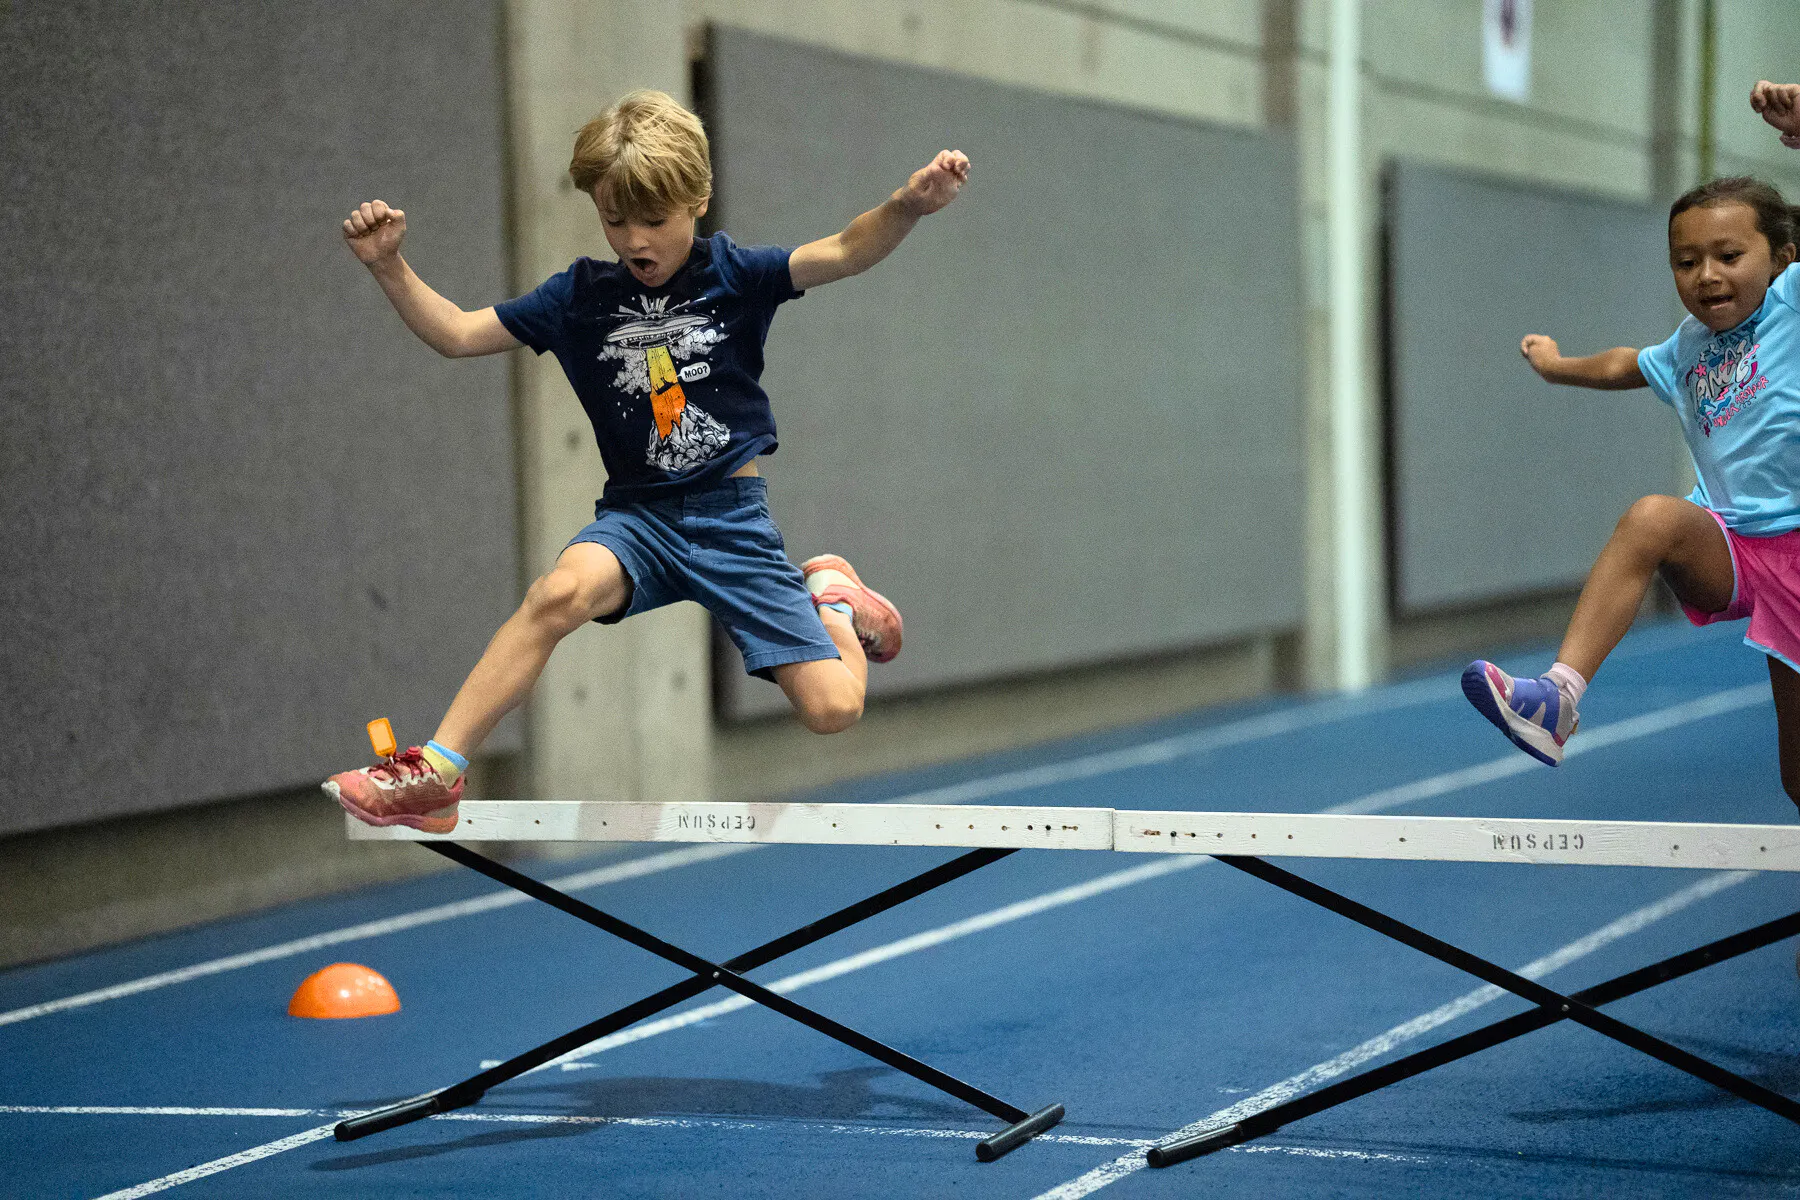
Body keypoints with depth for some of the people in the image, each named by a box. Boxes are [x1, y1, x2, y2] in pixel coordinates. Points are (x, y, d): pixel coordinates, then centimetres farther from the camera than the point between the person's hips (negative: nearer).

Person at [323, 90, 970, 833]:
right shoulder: (581, 297, 6)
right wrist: (390, 269, -8)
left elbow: (846, 254, -15)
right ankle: (433, 774, -34)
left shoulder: (733, 276, 0)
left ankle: (830, 601, 24)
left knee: (835, 709, -12)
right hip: (639, 516, 1)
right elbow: (456, 334, 8)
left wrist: (908, 207, -35)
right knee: (561, 590, -36)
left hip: (734, 515, -1)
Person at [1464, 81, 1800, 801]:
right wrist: (1558, 366, 56)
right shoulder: (1689, 348, 15)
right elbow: (1624, 366, 38)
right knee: (1653, 516, -32)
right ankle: (1556, 697, -44)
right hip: (1725, 551, 4)